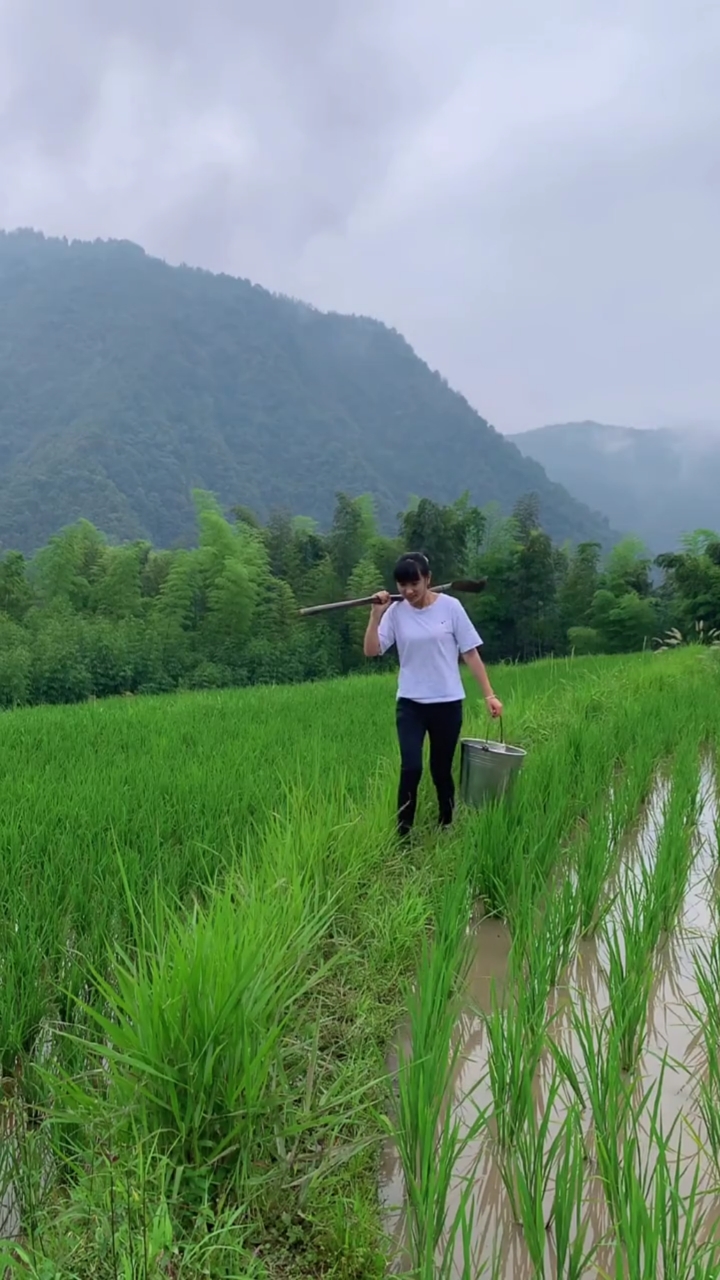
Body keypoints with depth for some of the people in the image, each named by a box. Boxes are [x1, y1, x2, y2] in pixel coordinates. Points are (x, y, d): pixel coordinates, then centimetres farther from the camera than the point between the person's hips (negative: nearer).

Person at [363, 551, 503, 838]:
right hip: (410, 704, 1)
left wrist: (489, 694, -6)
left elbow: (470, 653, -3)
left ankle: (446, 828, 30)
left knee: (442, 771, 9)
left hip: (447, 703, 0)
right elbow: (371, 651, -7)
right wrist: (376, 615, -15)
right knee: (411, 768, -12)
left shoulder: (450, 607, -6)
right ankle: (402, 835, 0)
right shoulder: (395, 612, -2)